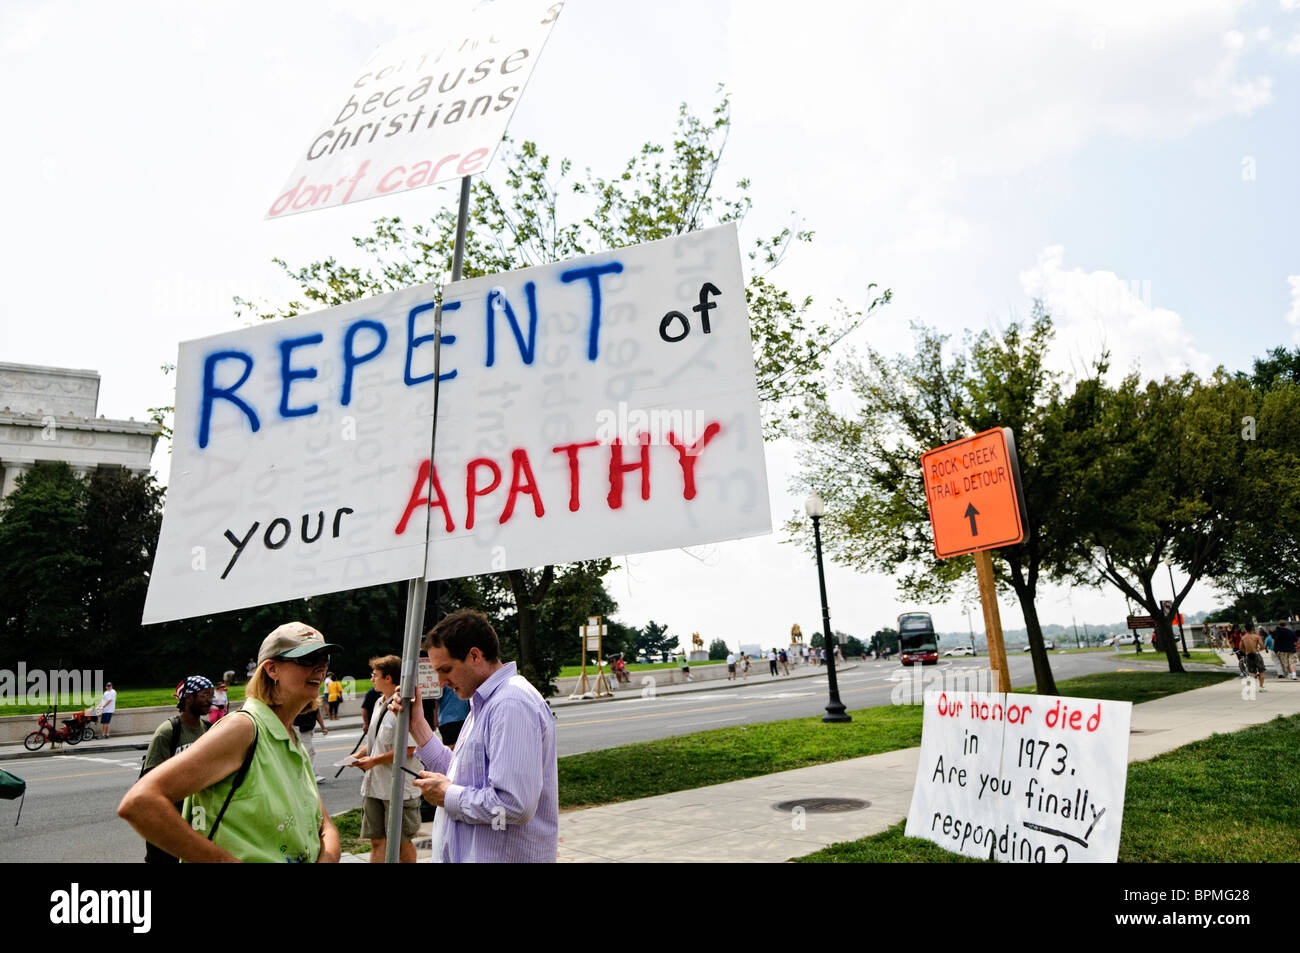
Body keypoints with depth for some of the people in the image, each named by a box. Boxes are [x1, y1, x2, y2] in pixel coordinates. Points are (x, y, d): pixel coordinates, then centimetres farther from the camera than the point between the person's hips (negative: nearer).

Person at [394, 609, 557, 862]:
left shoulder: (512, 704, -22)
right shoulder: (483, 703, 12)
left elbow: (515, 805, -28)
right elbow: (462, 778, 12)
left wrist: (448, 796, -15)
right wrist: (417, 724, 7)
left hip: (501, 856, -9)